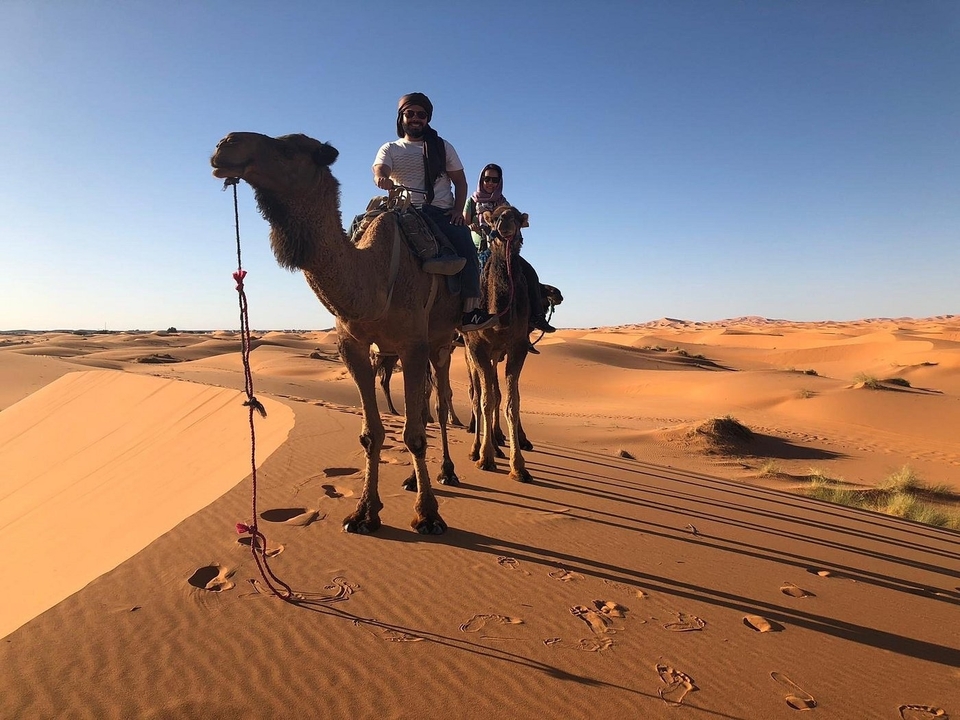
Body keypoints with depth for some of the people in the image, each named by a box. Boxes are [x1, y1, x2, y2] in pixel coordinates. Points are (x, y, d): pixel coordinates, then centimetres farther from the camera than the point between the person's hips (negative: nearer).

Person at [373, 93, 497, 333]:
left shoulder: (442, 147, 21)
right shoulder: (389, 149, 17)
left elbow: (460, 181, 15)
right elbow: (379, 170, -4)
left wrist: (458, 210, -5)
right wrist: (382, 179, -31)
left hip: (442, 212, 0)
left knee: (463, 240, -29)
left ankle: (470, 309, -35)